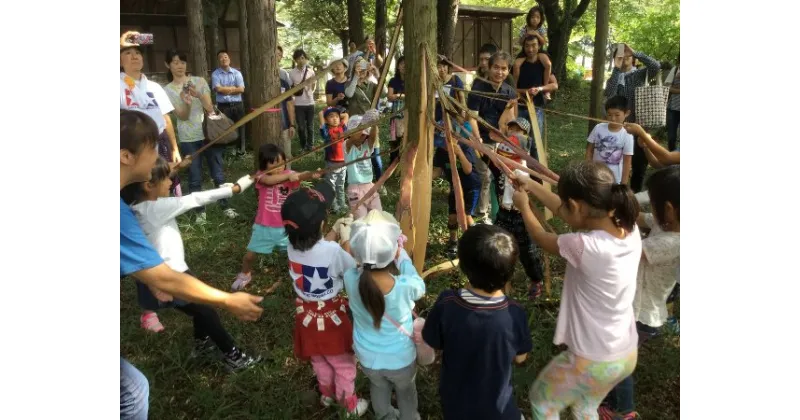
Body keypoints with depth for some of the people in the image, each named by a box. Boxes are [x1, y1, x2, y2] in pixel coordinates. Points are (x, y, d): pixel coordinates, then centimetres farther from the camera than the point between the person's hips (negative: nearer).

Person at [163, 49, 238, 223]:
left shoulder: (199, 81, 2)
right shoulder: (168, 90, 0)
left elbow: (210, 108, -4)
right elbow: (183, 116, -8)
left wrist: (198, 95, -23)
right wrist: (187, 103, -28)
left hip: (209, 133, 1)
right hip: (188, 139, 0)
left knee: (218, 173, 6)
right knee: (195, 177, 5)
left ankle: (225, 206, 18)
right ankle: (200, 211, 17)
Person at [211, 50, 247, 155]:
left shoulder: (237, 73, 5)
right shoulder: (215, 74, 0)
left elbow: (241, 89, -6)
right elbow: (218, 89, -15)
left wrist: (226, 90, -8)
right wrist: (233, 88, -8)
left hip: (237, 105, 2)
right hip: (223, 106, -2)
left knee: (239, 127, 8)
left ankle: (241, 148, 19)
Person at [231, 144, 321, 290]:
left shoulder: (288, 175, -10)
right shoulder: (261, 176, -13)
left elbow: (301, 176, -32)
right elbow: (269, 180, -37)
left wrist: (312, 174, -54)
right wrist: (288, 176, -49)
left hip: (285, 226, 0)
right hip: (264, 226, 0)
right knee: (250, 254, 13)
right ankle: (244, 275, 43)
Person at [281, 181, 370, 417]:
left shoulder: (292, 245, -16)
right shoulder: (333, 251, -33)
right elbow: (355, 269, -15)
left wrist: (336, 232, 3)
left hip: (306, 313, 5)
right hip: (331, 315, -5)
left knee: (319, 360, 30)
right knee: (343, 362, 20)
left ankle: (327, 393, 54)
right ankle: (349, 404, 40)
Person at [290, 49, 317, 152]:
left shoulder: (310, 71, 1)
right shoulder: (291, 73, -1)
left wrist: (311, 91, 3)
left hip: (310, 103, 1)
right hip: (298, 104, 0)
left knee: (310, 126, 7)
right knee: (301, 127, 4)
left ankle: (310, 146, 17)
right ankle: (303, 146, 17)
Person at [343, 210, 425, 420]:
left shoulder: (351, 280, -31)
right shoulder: (405, 286, -37)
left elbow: (349, 255, -5)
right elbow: (420, 288, -10)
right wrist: (402, 255, -6)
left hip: (368, 358, 2)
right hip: (401, 359, -2)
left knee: (378, 387, 35)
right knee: (405, 391, 31)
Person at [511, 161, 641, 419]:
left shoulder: (585, 247, -33)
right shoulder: (629, 230, -13)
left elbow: (541, 238, -10)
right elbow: (572, 214, 4)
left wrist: (524, 206, 9)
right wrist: (533, 186, 12)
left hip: (592, 361, -7)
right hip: (627, 355, 7)